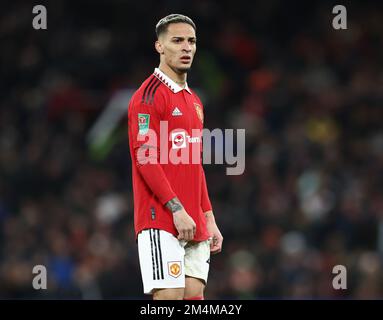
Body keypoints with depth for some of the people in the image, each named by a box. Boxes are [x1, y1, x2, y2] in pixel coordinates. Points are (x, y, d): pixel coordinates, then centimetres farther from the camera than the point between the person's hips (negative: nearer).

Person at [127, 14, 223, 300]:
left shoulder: (194, 101, 20)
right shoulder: (150, 94, -7)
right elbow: (145, 158, -15)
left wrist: (209, 218, 17)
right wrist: (177, 209, -20)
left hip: (194, 224, 8)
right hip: (161, 221, -8)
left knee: (194, 293, 2)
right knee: (169, 295, -13)